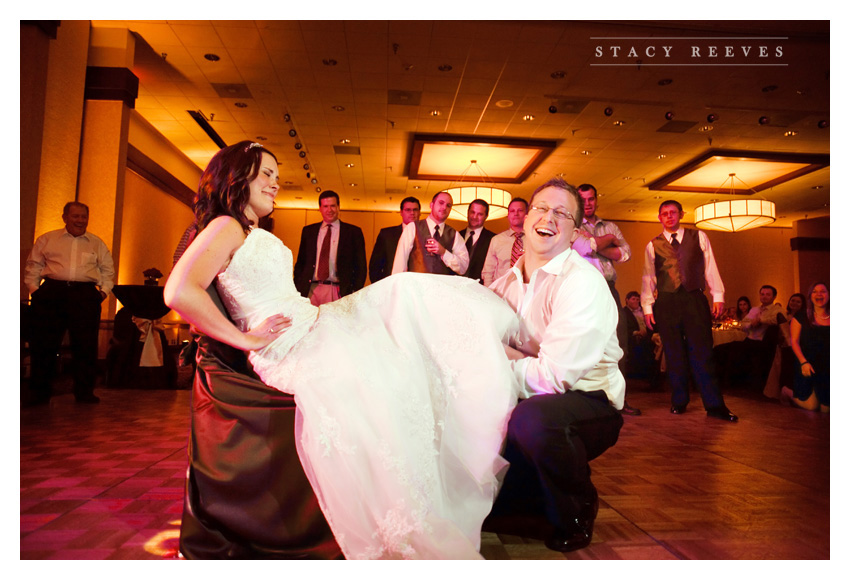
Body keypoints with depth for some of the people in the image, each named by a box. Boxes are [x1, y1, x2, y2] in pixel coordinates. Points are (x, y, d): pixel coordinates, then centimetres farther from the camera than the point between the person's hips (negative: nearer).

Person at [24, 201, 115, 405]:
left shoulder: (97, 244, 15)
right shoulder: (47, 240, 14)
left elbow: (108, 269, 18)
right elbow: (33, 266, 15)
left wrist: (104, 290, 4)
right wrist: (34, 289, 4)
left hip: (85, 295, 0)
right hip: (51, 293, 0)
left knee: (86, 344, -4)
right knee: (44, 343, 0)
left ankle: (84, 392, 3)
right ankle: (40, 393, 9)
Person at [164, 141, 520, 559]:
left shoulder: (258, 235, 25)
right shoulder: (226, 227, -5)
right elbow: (179, 292, -21)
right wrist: (247, 339, -16)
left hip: (314, 325, 9)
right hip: (290, 348, -9)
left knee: (404, 291, -3)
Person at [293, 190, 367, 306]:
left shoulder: (354, 232, 6)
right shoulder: (308, 231, 14)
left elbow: (360, 267, 5)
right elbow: (300, 263, 16)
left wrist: (354, 296, -6)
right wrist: (298, 290, 2)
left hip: (339, 292, -2)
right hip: (311, 291, 2)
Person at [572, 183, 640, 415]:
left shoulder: (611, 227, 22)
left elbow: (626, 254, 6)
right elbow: (584, 248, -10)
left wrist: (596, 245, -3)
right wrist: (609, 239, 4)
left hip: (608, 288, 4)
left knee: (620, 341, 0)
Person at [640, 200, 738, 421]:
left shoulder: (698, 237, 12)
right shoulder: (653, 245, 12)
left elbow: (710, 268, 9)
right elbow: (648, 278, 11)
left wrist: (717, 295, 1)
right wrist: (647, 306, 4)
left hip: (695, 299, -1)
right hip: (666, 302, 1)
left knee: (702, 352, -6)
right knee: (674, 354, 3)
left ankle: (714, 405, 0)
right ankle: (679, 401, 14)